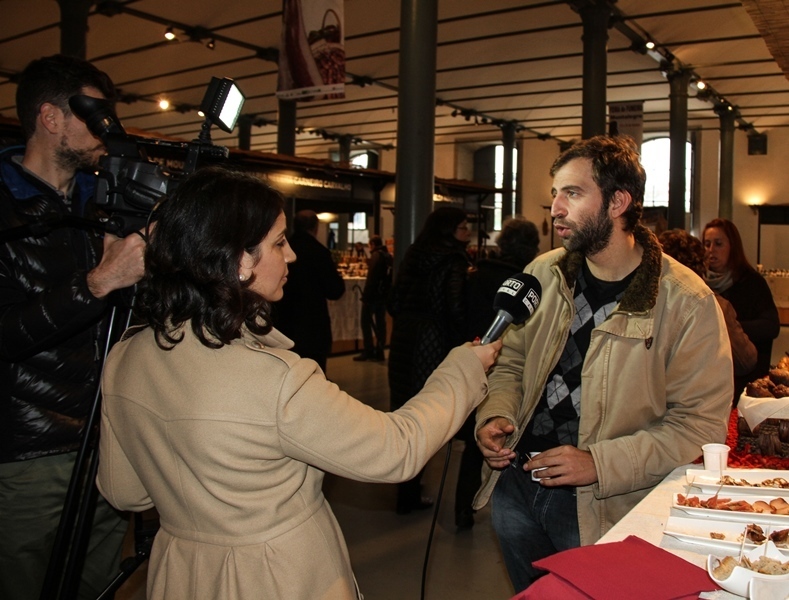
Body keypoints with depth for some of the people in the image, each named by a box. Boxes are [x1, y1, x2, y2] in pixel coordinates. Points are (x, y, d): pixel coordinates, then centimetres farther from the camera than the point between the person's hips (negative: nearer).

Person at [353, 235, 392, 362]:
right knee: (380, 322, 10)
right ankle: (379, 351, 11)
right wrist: (388, 292, 19)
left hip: (373, 294, -8)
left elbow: (371, 277, -20)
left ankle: (368, 351, -3)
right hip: (384, 294, 8)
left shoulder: (376, 255, -12)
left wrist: (365, 295, -20)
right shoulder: (389, 256, 13)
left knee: (366, 322, -1)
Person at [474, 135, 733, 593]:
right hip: (515, 486, 5)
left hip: (602, 508, -4)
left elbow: (701, 424, -14)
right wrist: (495, 415, -7)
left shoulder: (687, 302, -14)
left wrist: (601, 464, -22)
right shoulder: (544, 273, 0)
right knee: (529, 592, 22)